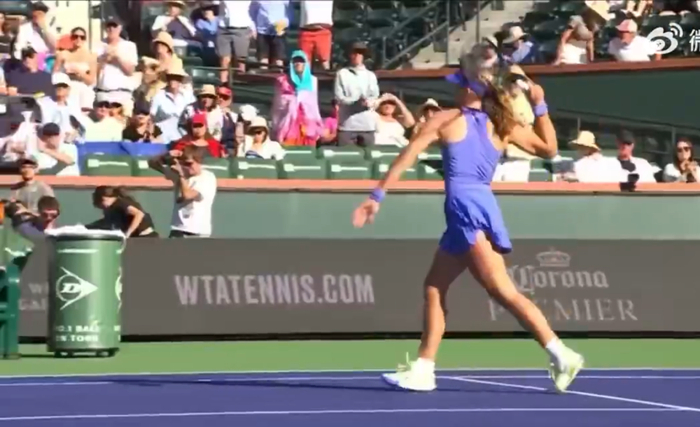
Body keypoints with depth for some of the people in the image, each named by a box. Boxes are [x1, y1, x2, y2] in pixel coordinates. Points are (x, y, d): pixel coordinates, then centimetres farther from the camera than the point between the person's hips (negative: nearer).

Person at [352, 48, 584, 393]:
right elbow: (548, 148, 22)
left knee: (504, 291, -12)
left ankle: (560, 354, -20)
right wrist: (539, 107, 19)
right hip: (482, 205, 7)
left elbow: (407, 157, 1)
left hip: (467, 207, -7)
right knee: (434, 287, 15)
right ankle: (423, 368, 14)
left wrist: (377, 196, 4)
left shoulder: (446, 119, 1)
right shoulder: (503, 126, 12)